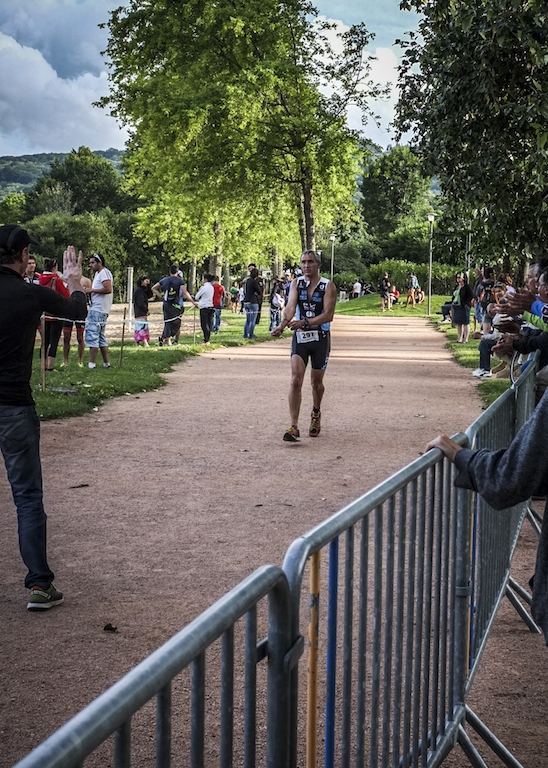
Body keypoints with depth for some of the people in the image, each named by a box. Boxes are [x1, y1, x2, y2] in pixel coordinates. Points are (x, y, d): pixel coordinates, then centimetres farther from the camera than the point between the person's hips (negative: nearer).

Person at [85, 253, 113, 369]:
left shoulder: (104, 272, -10)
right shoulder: (98, 273, 22)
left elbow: (108, 289, -22)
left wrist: (92, 290, -15)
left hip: (98, 310, -11)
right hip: (96, 308, 11)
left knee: (92, 335, -11)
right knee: (100, 337, 12)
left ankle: (91, 363, -13)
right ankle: (106, 363, 14)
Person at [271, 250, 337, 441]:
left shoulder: (328, 286, -5)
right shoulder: (296, 283, 2)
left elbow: (328, 315, -15)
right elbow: (291, 307, -14)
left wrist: (305, 322, -28)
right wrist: (282, 325, -34)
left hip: (320, 339, -1)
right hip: (299, 338, 1)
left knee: (316, 382, 11)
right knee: (296, 380, -14)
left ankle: (316, 413, 42)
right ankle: (293, 427, -17)